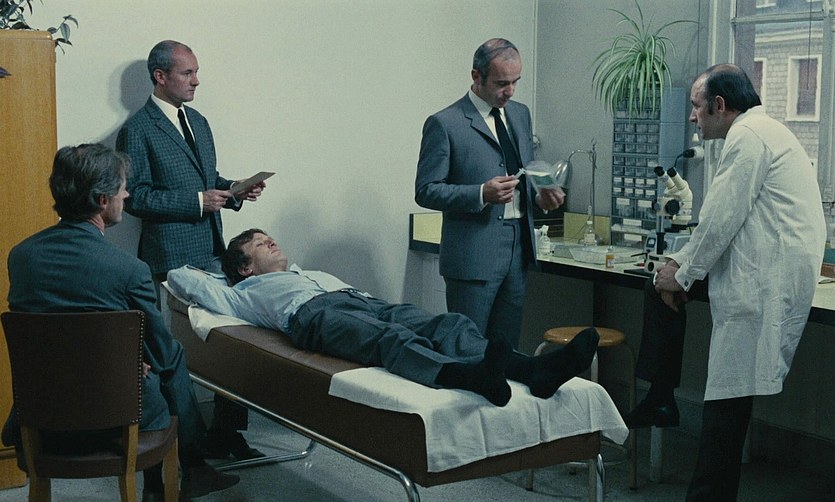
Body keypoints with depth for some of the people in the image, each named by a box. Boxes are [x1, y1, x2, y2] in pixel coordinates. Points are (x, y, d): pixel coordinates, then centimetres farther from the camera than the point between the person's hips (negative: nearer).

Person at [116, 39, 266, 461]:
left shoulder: (198, 121, 18)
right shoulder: (138, 130, -7)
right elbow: (136, 196, -12)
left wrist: (234, 189, 5)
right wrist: (197, 201, -16)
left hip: (214, 254, 8)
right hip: (174, 260, -7)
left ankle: (226, 434, 19)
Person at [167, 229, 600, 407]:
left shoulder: (316, 273, 45)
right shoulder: (247, 294, 30)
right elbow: (180, 277, 28)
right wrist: (218, 271, 44)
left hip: (361, 301, 6)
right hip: (313, 315, -6)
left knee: (448, 324, -24)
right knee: (391, 339, -39)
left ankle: (535, 370, -50)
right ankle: (466, 375, -70)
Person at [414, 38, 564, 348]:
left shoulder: (520, 114, 13)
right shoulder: (444, 124, -9)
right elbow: (426, 191, -10)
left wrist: (540, 194, 1)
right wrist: (481, 194, -23)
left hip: (519, 246, 6)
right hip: (474, 252, -6)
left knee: (508, 346, 12)